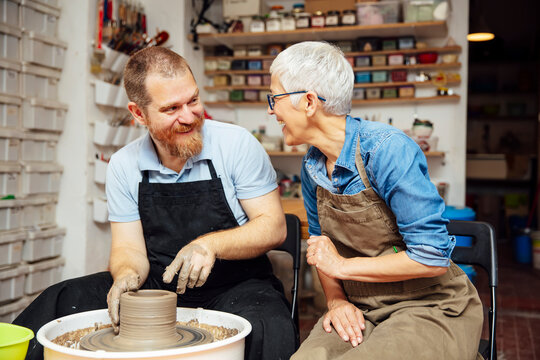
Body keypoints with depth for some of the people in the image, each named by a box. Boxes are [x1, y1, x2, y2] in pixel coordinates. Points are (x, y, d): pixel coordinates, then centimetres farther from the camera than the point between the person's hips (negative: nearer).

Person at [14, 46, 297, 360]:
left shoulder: (236, 143, -10)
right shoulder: (123, 166, 0)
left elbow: (274, 227, -9)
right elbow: (129, 248, 3)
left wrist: (212, 244, -25)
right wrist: (127, 273, -21)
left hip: (236, 286, -3)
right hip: (158, 287, 3)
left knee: (267, 332, -36)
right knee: (60, 302, -13)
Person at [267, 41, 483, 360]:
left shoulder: (387, 150, -20)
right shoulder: (312, 165, 2)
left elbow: (432, 257, -21)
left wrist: (343, 266, -14)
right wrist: (336, 299, -2)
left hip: (430, 307, -5)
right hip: (360, 312, 5)